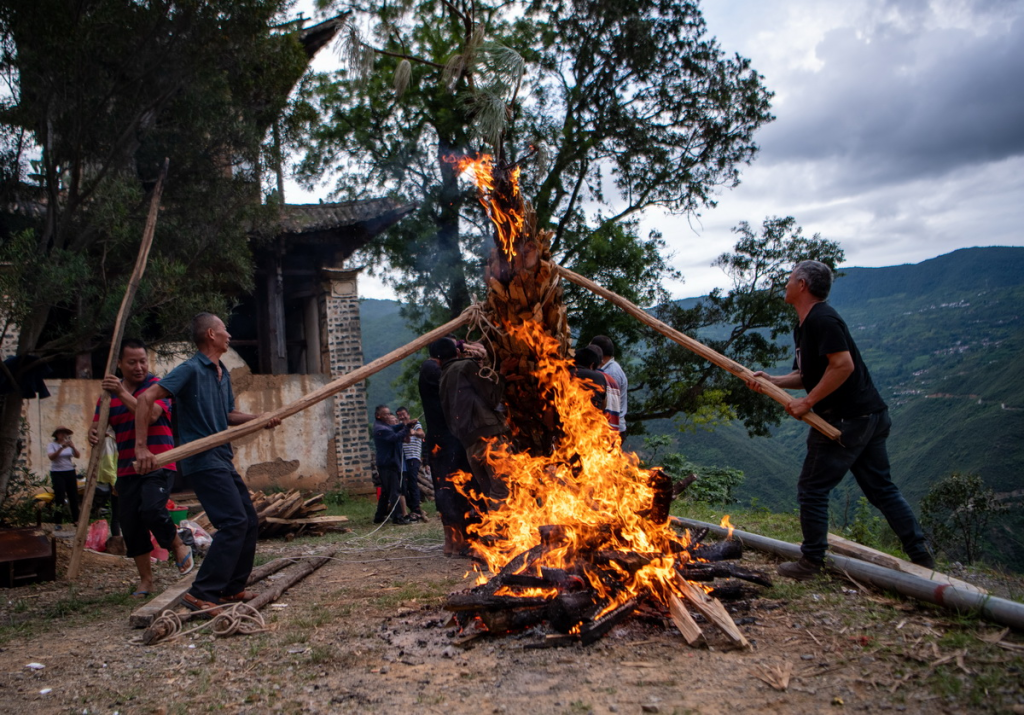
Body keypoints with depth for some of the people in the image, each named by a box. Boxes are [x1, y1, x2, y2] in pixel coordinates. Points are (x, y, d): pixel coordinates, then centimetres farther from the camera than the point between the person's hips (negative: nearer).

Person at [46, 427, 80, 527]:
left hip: (70, 472, 4)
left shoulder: (69, 444, 11)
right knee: (59, 497, -11)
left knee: (73, 496, 2)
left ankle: (76, 520, 8)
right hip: (57, 473, -4)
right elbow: (51, 457, -19)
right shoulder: (52, 445, -1)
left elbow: (78, 456, -2)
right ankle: (57, 522, -6)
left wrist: (73, 447, -19)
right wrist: (61, 448, -30)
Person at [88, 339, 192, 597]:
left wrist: (123, 394, -21)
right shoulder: (109, 392, 12)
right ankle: (145, 580, 20)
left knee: (152, 510, -25)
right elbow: (98, 424, 10)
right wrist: (93, 433, -13)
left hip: (158, 466, -5)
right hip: (127, 470, 5)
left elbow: (150, 415, -20)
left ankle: (179, 547, 4)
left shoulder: (157, 386, -3)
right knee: (131, 526, 5)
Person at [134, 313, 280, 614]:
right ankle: (202, 595, -13)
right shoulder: (191, 369, -12)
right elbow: (147, 397, -19)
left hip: (223, 459, 10)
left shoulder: (223, 374, 16)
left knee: (249, 521, 11)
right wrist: (141, 447, -25)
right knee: (234, 522, -17)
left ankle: (231, 588, 22)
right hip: (203, 460, -9)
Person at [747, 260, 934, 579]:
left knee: (812, 489, 0)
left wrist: (807, 402, -20)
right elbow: (807, 376, 18)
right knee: (881, 488, 15)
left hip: (847, 419, -10)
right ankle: (922, 556, 19)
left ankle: (811, 562, 9)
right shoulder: (804, 325, 16)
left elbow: (843, 365, -25)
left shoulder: (821, 319, -15)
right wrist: (771, 380, 2)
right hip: (870, 415, 10)